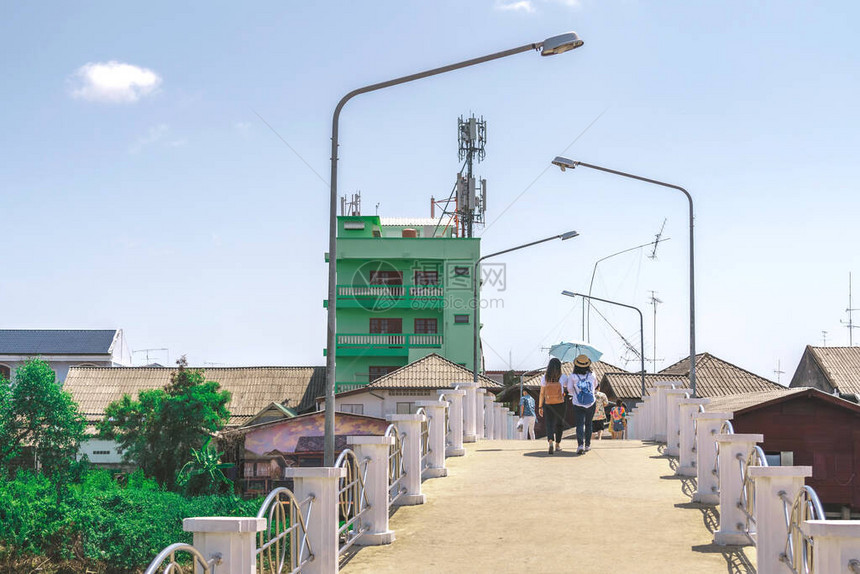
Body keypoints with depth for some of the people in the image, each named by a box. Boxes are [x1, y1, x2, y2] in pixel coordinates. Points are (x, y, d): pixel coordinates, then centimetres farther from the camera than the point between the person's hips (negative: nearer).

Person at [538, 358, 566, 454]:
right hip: (560, 404, 0)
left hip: (548, 404, 0)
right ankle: (558, 444, 28)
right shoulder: (562, 378, -7)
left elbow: (542, 394, -2)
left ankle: (550, 441, -24)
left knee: (549, 424, 1)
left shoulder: (544, 378, -5)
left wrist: (540, 407, 4)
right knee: (558, 424, 18)